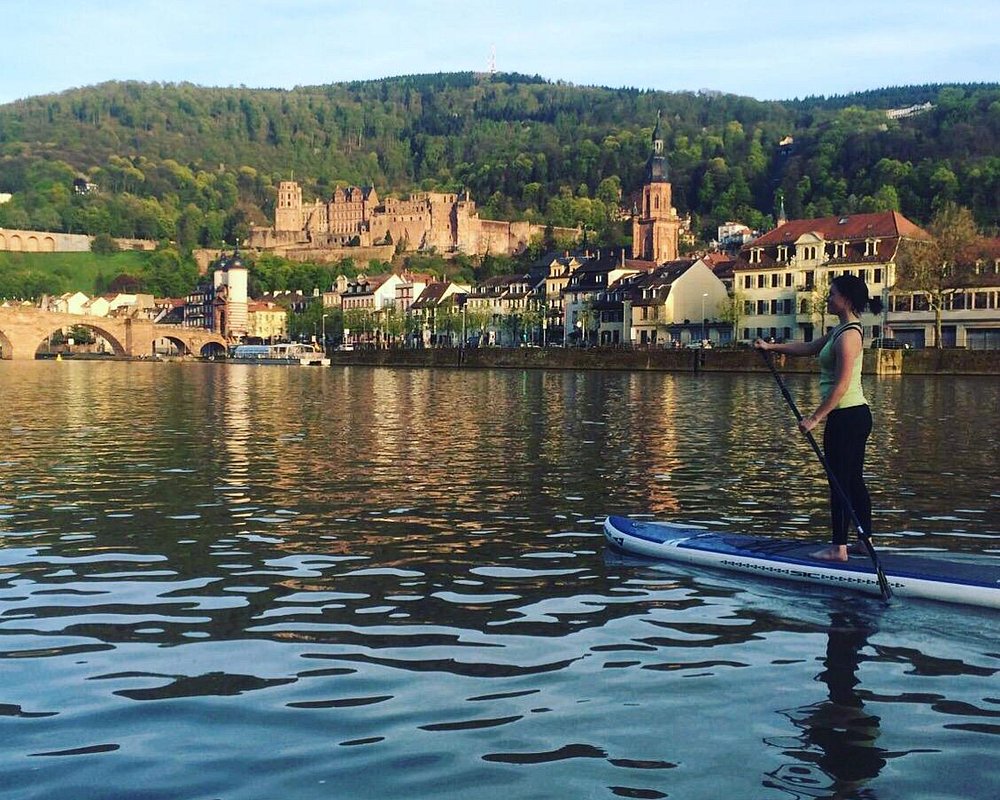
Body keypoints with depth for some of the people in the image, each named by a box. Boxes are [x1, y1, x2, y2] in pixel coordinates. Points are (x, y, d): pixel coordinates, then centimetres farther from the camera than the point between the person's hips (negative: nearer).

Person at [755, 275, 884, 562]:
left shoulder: (848, 335, -18)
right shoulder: (842, 330, 13)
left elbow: (841, 385, -22)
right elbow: (809, 348, 25)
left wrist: (815, 418, -20)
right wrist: (772, 347, 21)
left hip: (845, 417, -10)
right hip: (857, 415, 10)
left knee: (839, 481, -3)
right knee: (854, 481, 15)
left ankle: (838, 547, 3)